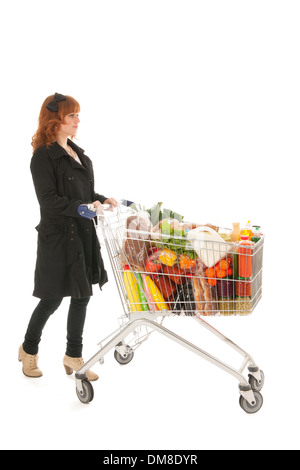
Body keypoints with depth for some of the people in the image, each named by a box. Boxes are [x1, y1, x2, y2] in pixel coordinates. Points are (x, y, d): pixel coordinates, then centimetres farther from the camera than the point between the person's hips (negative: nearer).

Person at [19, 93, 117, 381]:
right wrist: (80, 208, -31)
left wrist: (103, 201, 1)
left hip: (83, 235, 8)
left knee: (82, 295, 11)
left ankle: (73, 356, 25)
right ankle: (29, 350, 28)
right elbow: (49, 200, -19)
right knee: (53, 298, 3)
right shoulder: (44, 155, -11)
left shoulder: (78, 153, 14)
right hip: (57, 237, -7)